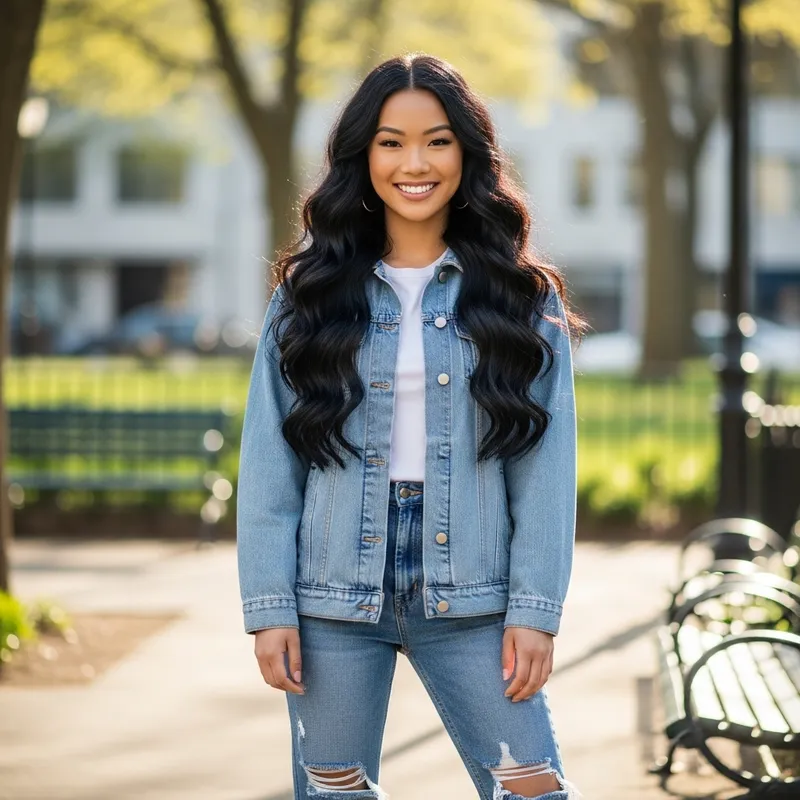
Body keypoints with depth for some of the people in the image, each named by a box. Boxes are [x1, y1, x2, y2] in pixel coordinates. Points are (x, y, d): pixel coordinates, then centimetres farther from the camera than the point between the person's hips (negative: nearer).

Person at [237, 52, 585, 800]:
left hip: (469, 600, 0)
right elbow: (268, 463, 1)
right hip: (335, 597, 1)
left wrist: (535, 608, -7)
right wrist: (268, 606, -6)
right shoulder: (311, 293, 4)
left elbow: (546, 465, 0)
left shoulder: (520, 296, 4)